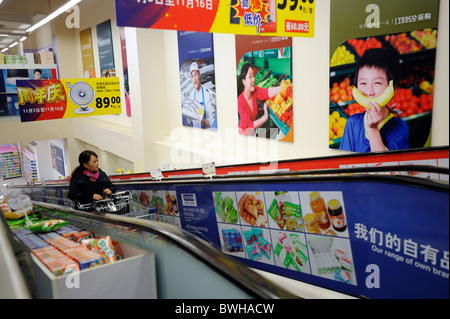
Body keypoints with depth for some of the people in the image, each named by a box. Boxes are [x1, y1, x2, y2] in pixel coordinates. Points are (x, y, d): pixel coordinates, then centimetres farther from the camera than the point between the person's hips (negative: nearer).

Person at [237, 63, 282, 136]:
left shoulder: (256, 91, -11)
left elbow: (267, 92, -34)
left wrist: (282, 87, -51)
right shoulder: (240, 101, -23)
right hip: (244, 131, -5)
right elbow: (251, 125, -21)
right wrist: (265, 117, -27)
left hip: (254, 130, 5)